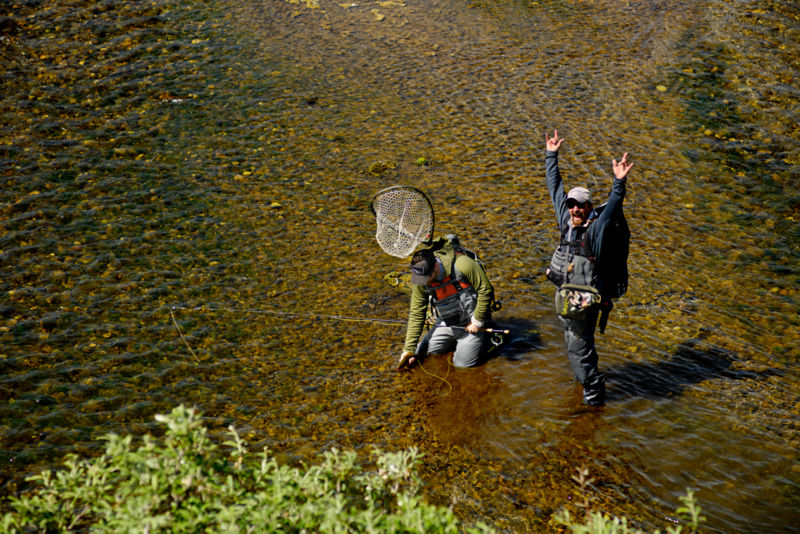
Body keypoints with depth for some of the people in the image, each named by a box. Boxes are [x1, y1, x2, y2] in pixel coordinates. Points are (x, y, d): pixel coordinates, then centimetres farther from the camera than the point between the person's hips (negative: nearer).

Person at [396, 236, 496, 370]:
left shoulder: (462, 265, -29)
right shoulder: (420, 281, -13)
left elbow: (486, 290, -18)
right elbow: (416, 314, -5)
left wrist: (477, 322, -14)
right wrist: (408, 349, -7)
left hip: (471, 324, -5)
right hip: (446, 324, 5)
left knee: (462, 363, -15)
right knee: (421, 352, 0)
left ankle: (484, 338, 15)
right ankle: (457, 341, 24)